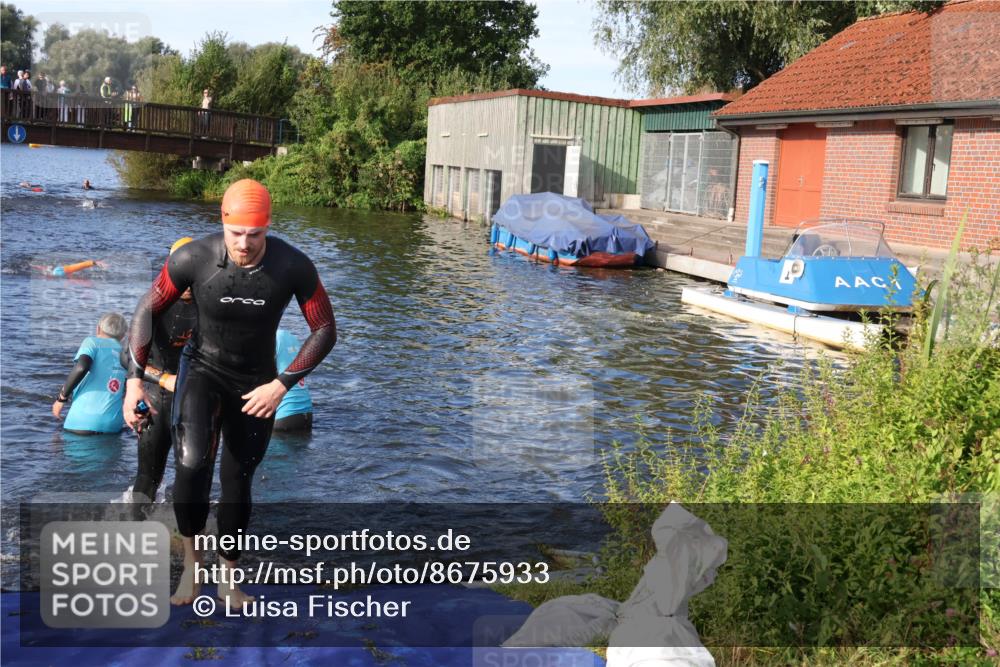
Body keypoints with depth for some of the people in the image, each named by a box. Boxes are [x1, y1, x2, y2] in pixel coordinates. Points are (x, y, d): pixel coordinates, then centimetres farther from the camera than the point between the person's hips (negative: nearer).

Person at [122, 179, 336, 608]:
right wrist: (134, 381, -12)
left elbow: (325, 331, -11)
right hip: (203, 369, -1)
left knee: (238, 481, 10)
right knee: (192, 463, -27)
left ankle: (228, 579, 32)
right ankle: (191, 559, -1)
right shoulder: (193, 259, -23)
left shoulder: (293, 267, -22)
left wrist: (282, 385, -18)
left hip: (257, 383, 1)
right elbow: (147, 311, -8)